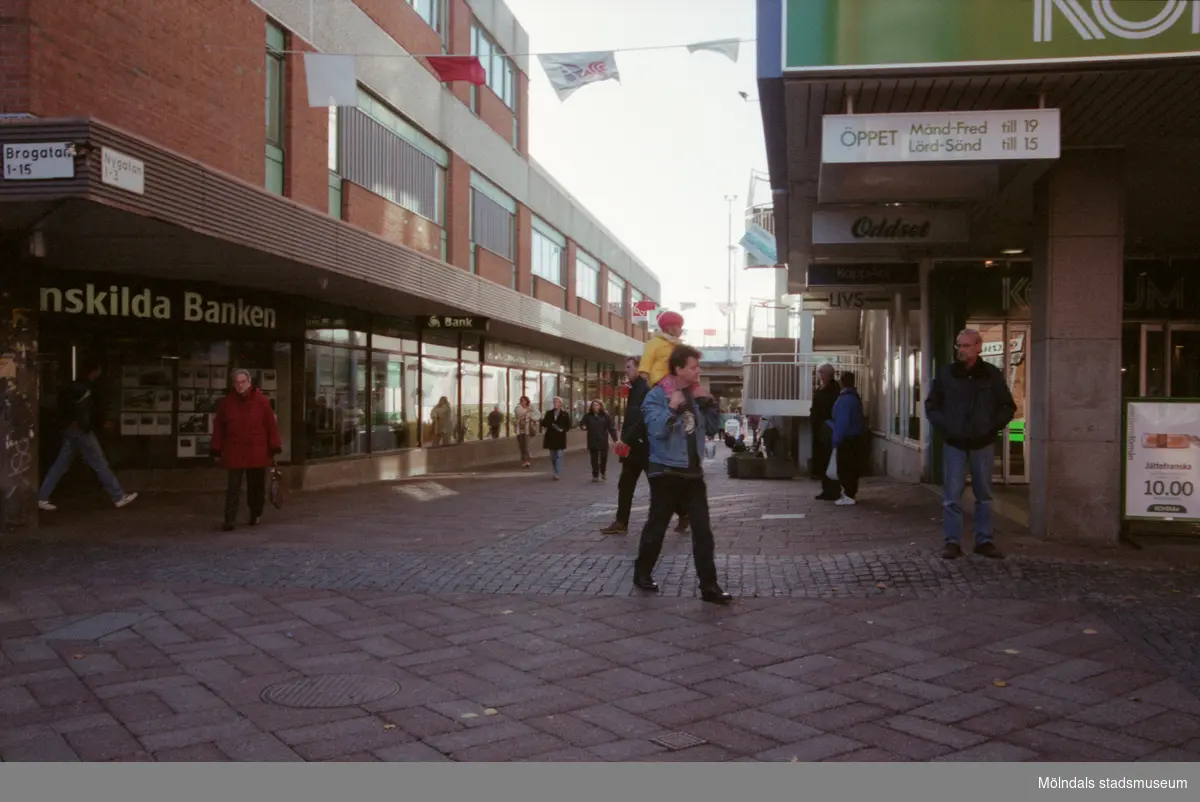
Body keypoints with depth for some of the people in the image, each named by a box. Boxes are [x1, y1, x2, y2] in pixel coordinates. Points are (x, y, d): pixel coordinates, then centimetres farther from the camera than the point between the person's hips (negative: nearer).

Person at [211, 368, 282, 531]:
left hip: (257, 453, 0)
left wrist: (274, 448, -2)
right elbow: (219, 427, 8)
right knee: (233, 488, -4)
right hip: (234, 453, 0)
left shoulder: (262, 401, 0)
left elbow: (271, 425, 1)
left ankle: (255, 514, 32)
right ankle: (229, 521, -4)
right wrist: (216, 449, 6)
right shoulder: (226, 402, 4)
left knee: (257, 486, 12)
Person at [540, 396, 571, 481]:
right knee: (553, 456, 10)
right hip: (550, 437, 4)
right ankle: (557, 472, 23)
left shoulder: (565, 414, 1)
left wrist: (563, 430, -15)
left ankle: (557, 474, -10)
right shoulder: (549, 413, 9)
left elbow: (568, 426, 2)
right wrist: (543, 420, -19)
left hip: (560, 437, -4)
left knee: (559, 455, -8)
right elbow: (544, 424, 3)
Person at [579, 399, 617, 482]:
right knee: (594, 459, 5)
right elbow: (582, 424, 7)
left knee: (603, 458, 5)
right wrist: (583, 427, -18)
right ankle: (595, 475, 12)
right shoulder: (588, 416, 2)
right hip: (592, 442, 1)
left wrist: (615, 439, -9)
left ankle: (603, 473, 26)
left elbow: (612, 428, -5)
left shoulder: (606, 416, -3)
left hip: (603, 441, -1)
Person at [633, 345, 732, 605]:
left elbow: (712, 429, 14)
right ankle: (642, 573, 26)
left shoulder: (695, 396, 9)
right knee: (656, 526, 6)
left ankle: (709, 585, 3)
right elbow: (656, 430, -21)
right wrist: (672, 408, -34)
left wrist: (712, 407, -3)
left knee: (703, 529, 0)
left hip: (693, 473, 6)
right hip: (666, 472, -5)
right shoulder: (656, 396, -9)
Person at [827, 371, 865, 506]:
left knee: (845, 468, -4)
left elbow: (842, 423, -21)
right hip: (856, 438, 9)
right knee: (853, 466, 14)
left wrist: (836, 440, -16)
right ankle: (851, 492, 22)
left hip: (846, 440, -9)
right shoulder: (855, 397, 11)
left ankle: (848, 496, -3)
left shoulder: (844, 399, -19)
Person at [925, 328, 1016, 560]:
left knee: (984, 495, 8)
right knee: (951, 496, -2)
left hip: (983, 444, 1)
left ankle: (984, 541, 17)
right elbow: (931, 405, 8)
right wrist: (944, 426, -4)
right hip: (954, 444, 0)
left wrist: (993, 426, -4)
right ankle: (952, 541, 4)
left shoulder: (992, 374, 1)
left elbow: (1008, 407, 8)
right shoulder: (947, 373, 1)